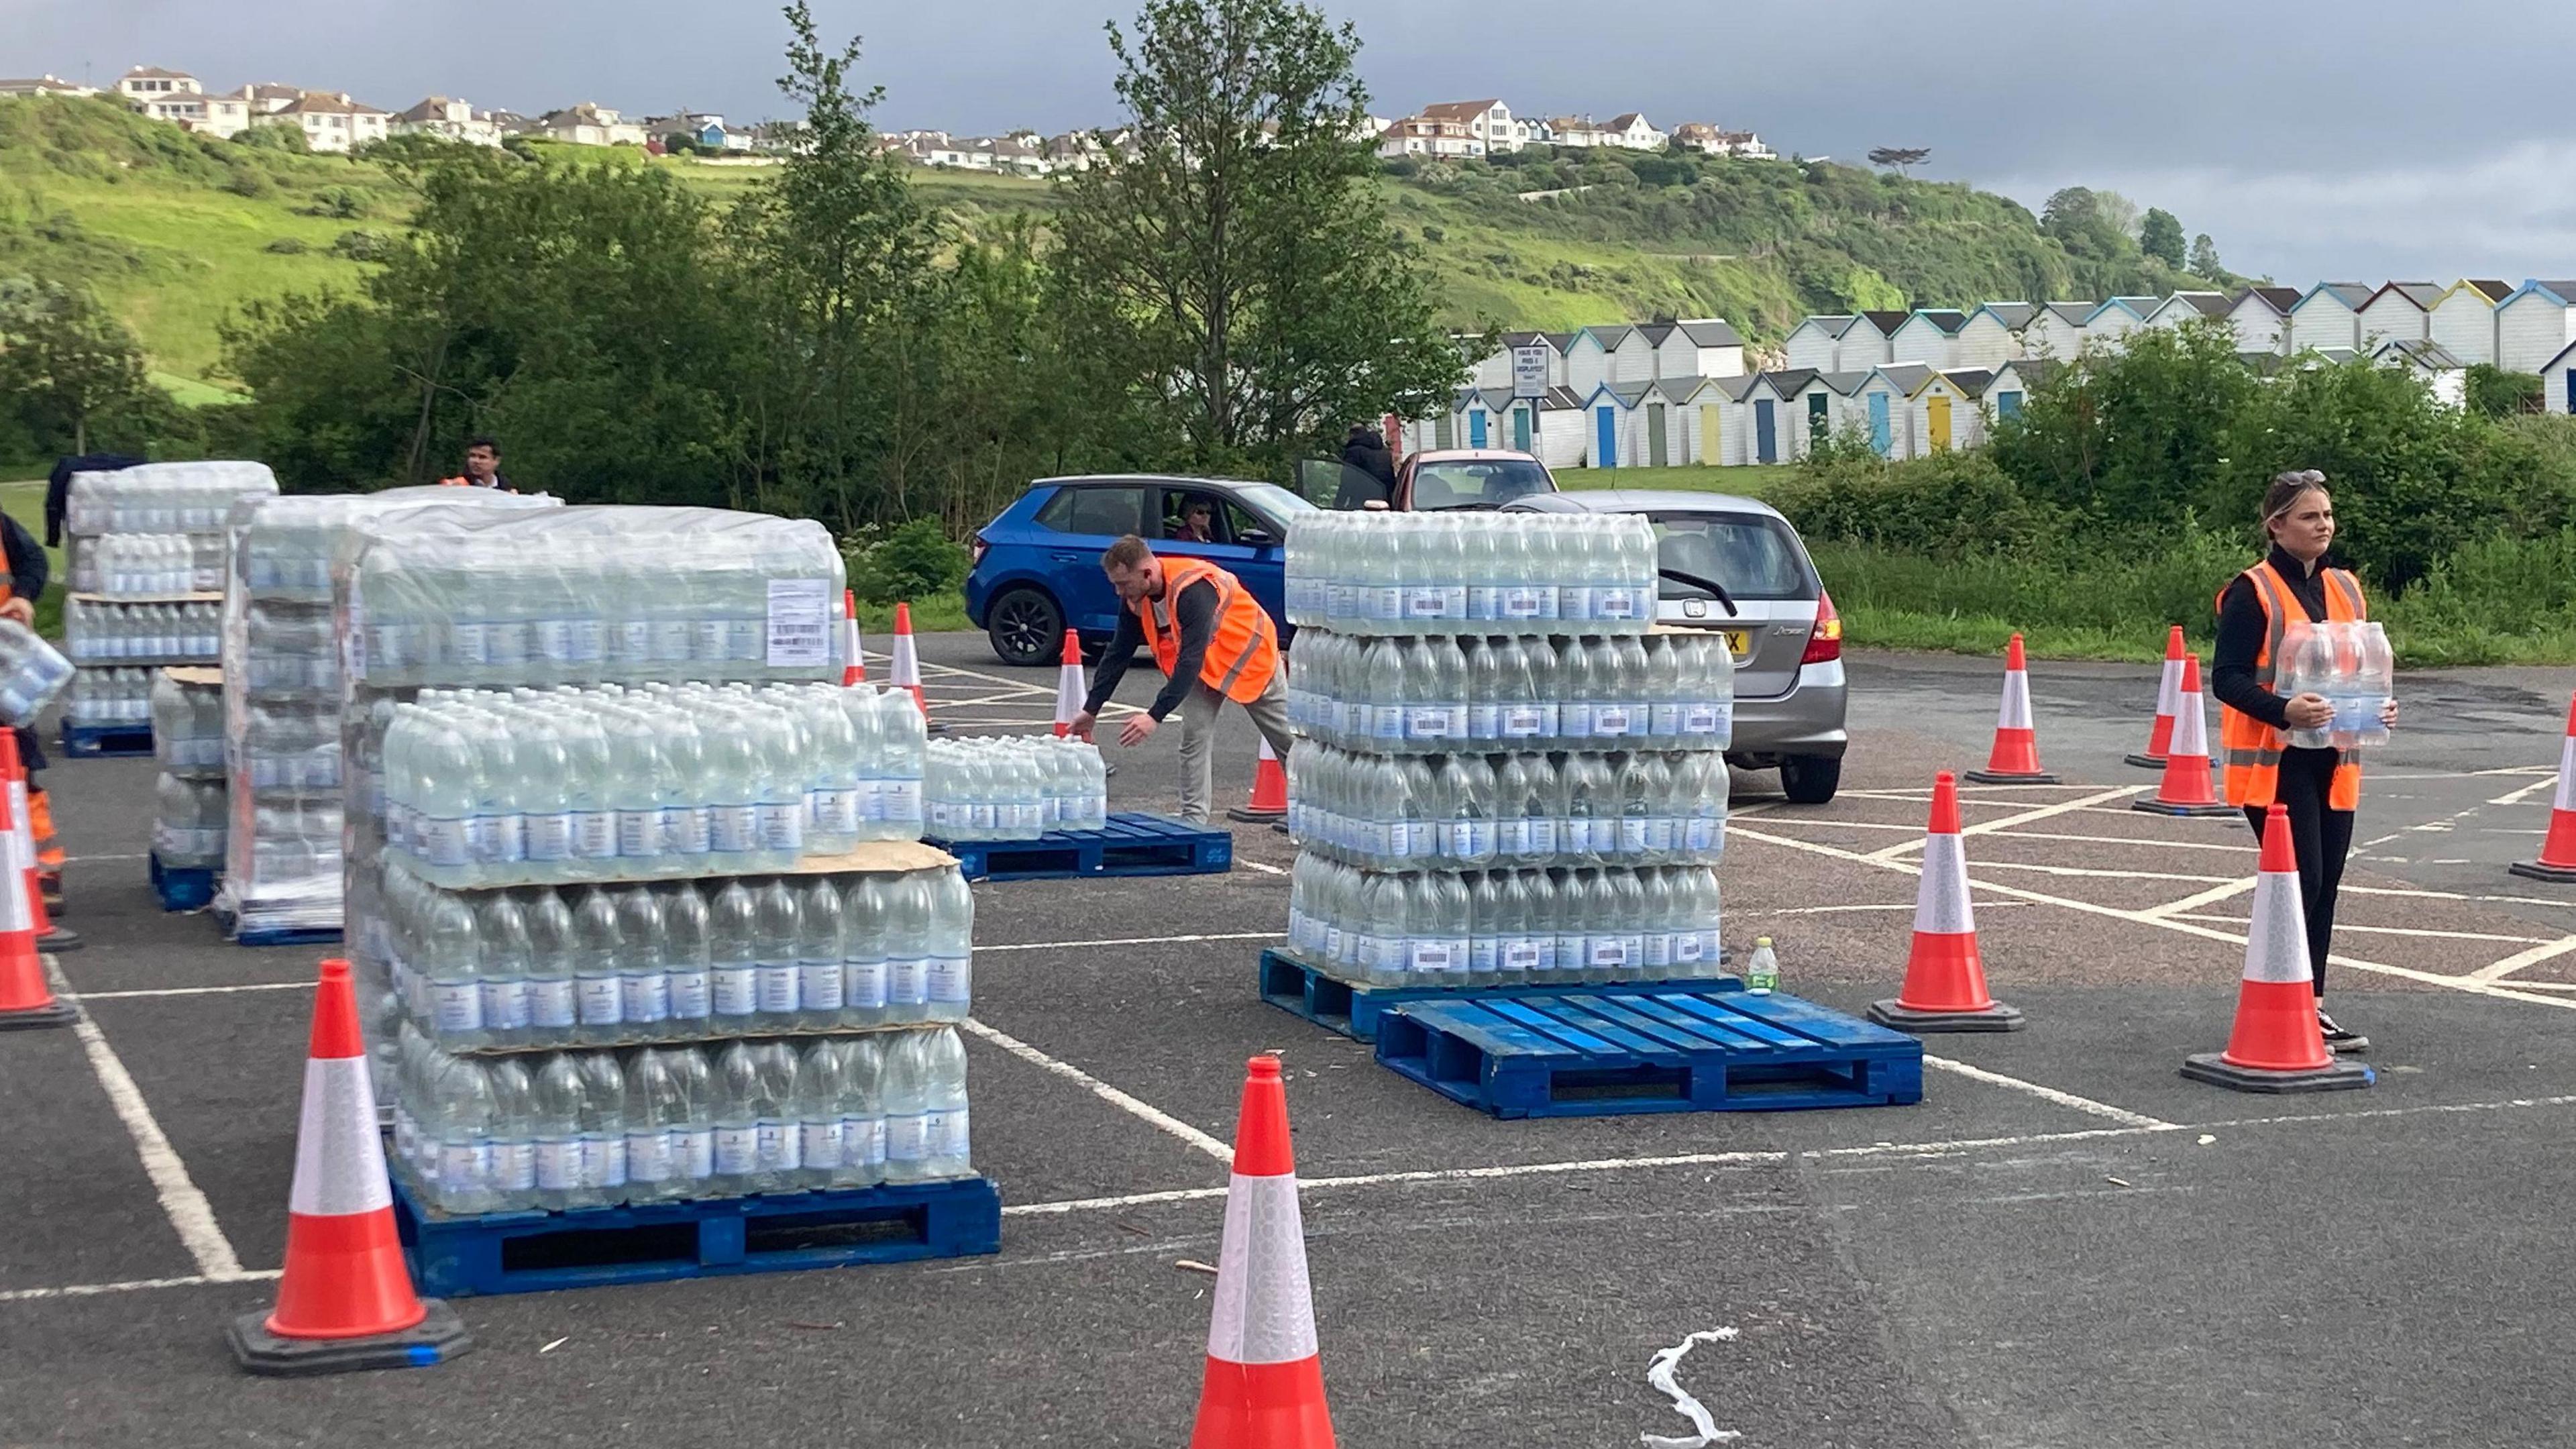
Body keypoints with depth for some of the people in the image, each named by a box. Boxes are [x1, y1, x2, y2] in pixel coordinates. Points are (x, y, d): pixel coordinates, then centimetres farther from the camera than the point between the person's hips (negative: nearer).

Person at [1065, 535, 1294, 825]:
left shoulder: (1194, 589, -38)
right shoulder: (1136, 598, -14)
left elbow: (1190, 660, -41)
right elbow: (1117, 654, -5)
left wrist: (1156, 716, -44)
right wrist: (1091, 710, -7)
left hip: (1248, 657, -6)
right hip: (1203, 667, 6)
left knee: (1287, 740, 5)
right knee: (1193, 740, -9)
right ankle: (1193, 821, -8)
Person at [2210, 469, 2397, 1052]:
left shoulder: (2346, 589, 12)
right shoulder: (2252, 592, -9)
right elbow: (2227, 679, -13)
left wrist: (2380, 704, -1)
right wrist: (2284, 709, -28)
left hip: (2334, 760, 7)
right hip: (2274, 760, -7)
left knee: (2325, 884, 8)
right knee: (2301, 880, -11)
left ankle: (2310, 1006, 17)